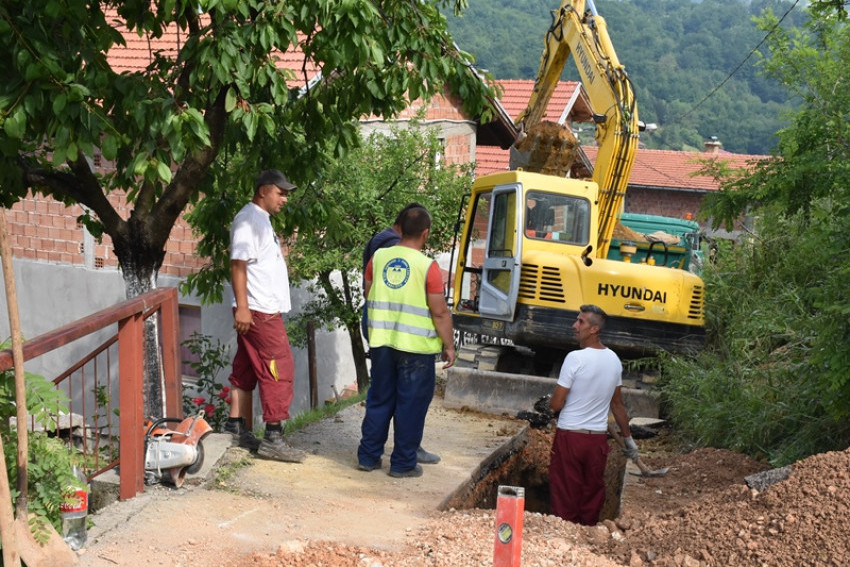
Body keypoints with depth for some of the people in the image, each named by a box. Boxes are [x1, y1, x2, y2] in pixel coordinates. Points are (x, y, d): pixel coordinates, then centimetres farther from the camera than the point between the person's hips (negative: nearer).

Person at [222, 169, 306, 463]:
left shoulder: (261, 219, 18)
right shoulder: (248, 219, -13)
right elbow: (238, 264, -19)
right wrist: (242, 307, -24)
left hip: (265, 309, 10)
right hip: (258, 310, -10)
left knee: (246, 370, 12)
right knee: (279, 370, -9)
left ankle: (236, 428, 18)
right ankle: (273, 438, -7)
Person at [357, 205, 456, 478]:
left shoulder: (378, 258, 1)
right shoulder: (428, 267, -13)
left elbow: (369, 296, 13)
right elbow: (440, 312, -11)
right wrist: (449, 345, -1)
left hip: (382, 342, 5)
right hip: (416, 346, -5)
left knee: (379, 400, 16)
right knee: (411, 405, 6)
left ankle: (368, 456, 21)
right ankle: (403, 463, 12)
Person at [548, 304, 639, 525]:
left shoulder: (575, 358, -16)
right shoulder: (614, 360, 4)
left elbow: (556, 404, -15)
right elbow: (618, 404, 14)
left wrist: (551, 400, 8)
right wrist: (628, 437, 24)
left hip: (570, 436, -5)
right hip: (598, 438, 5)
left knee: (564, 496, 2)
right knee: (593, 493, 12)